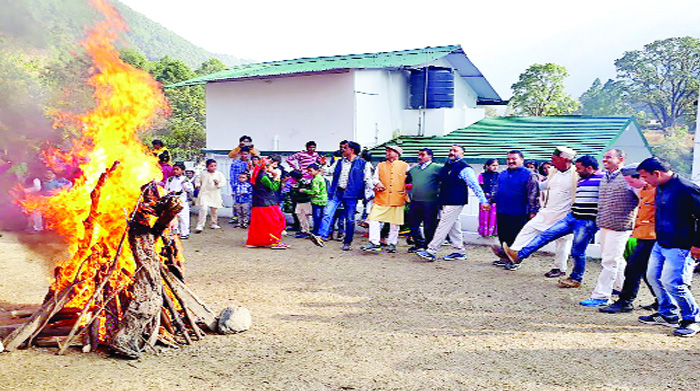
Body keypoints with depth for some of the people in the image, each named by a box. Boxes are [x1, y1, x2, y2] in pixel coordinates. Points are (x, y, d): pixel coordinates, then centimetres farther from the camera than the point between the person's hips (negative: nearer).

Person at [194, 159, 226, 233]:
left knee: (214, 210, 14)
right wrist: (197, 185, -3)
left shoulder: (219, 174, 2)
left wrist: (218, 183, -22)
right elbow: (197, 180, 16)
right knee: (203, 208, -17)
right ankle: (200, 225, -14)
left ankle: (214, 224, 35)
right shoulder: (203, 174, 3)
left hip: (215, 195, 2)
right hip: (205, 194, -2)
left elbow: (223, 182, -4)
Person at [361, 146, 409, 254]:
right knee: (374, 220, -10)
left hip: (397, 199, -1)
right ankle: (374, 243, -7)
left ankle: (391, 243, 19)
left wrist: (406, 197, 2)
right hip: (381, 199, 2)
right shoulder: (381, 166, 16)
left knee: (394, 223, 5)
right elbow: (374, 178, 14)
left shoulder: (405, 166, 9)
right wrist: (377, 183, -9)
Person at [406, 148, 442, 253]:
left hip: (430, 203, -6)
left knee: (429, 227, 1)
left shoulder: (437, 168, -2)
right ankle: (420, 244, 30)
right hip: (415, 202, 6)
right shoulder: (413, 169, 16)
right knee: (413, 225, 12)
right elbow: (407, 181, 26)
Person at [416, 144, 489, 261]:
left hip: (455, 203, -8)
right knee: (454, 226, 13)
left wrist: (483, 200, -13)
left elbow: (475, 186, -12)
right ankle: (459, 252, 21)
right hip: (445, 202, 8)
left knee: (443, 226, -8)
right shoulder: (446, 166, 13)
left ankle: (431, 252, -6)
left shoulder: (464, 168, -11)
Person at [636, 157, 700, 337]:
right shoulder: (660, 188, 9)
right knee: (653, 277, 13)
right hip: (660, 244, 9)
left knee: (672, 283, -10)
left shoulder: (686, 189, -19)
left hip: (679, 248, -9)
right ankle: (668, 314, 28)